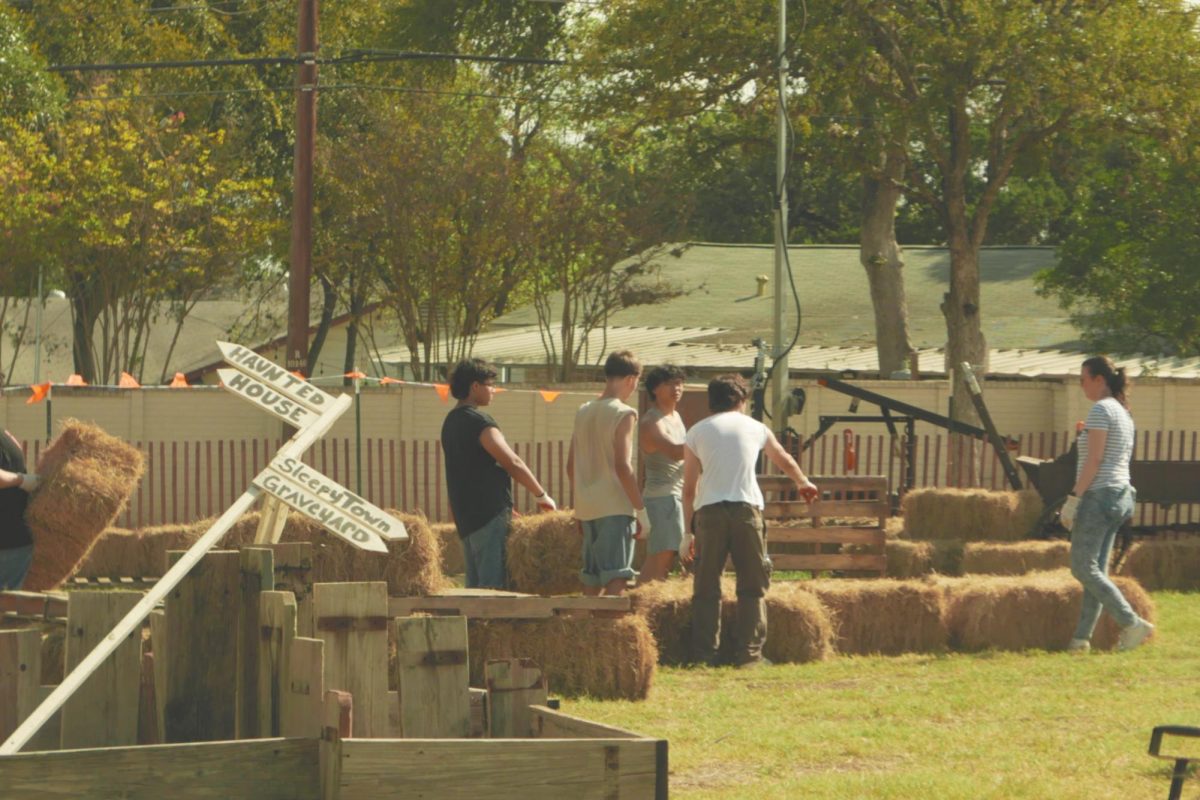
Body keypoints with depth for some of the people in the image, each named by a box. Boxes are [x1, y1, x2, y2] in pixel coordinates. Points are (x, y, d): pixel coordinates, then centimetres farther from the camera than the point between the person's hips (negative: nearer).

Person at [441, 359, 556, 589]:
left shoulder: (452, 421, 17)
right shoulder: (478, 422, -13)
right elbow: (512, 462, -16)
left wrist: (504, 506, 24)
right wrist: (542, 495, -5)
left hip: (467, 517, 9)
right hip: (489, 515, -9)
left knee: (475, 585, 10)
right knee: (492, 585, -11)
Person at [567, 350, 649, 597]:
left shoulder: (583, 412, 11)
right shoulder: (623, 414, -10)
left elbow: (571, 466, 14)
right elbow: (622, 466, -16)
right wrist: (641, 511, -12)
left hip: (587, 509, 7)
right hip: (616, 508, -7)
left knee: (591, 577, 12)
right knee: (616, 577, -10)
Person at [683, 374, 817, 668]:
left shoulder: (696, 432, 12)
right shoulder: (755, 428, 14)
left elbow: (689, 488, 8)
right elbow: (784, 460, 33)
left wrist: (689, 527, 15)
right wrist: (804, 483, 52)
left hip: (708, 511, 0)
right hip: (746, 508, 0)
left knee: (706, 588, 6)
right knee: (752, 586, 8)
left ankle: (704, 653, 2)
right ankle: (748, 652, 4)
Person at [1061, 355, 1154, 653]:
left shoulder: (1101, 410, -11)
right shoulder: (1124, 413, 17)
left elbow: (1094, 460, -17)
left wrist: (1073, 498, -17)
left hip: (1099, 495, -10)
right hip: (1121, 495, 10)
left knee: (1083, 567, -9)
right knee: (1096, 569, 7)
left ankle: (1132, 623, -16)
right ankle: (1082, 637, 5)